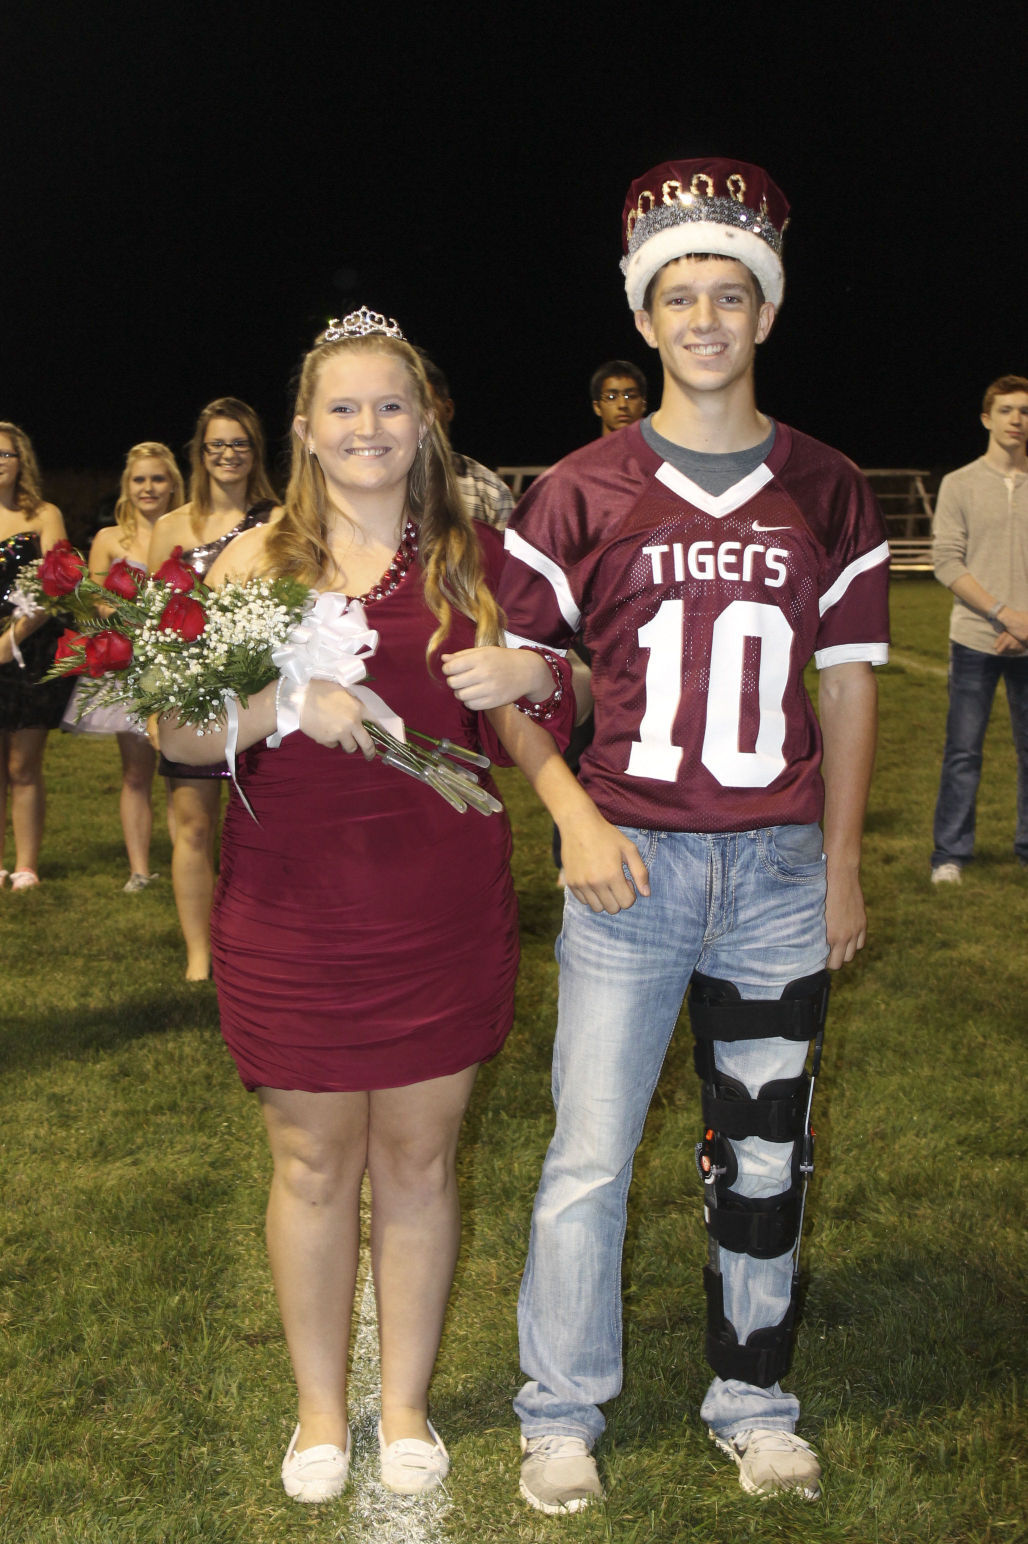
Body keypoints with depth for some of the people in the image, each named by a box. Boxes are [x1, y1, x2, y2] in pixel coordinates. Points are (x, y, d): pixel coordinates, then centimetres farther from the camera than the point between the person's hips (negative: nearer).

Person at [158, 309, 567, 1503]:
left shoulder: (475, 559, 5)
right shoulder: (260, 559, 0)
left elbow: (533, 737, 10)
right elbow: (177, 732, -5)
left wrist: (533, 678, -12)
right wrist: (290, 703, -22)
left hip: (446, 908, 1)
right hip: (292, 913, -1)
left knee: (418, 1159, 12)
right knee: (313, 1163, 11)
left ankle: (406, 1405, 31)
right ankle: (319, 1410, 31)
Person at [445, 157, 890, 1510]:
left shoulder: (829, 495, 6)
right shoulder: (583, 492, 0)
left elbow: (846, 686, 8)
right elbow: (519, 675, 2)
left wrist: (843, 867, 7)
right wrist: (577, 821, -11)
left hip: (782, 870, 2)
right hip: (629, 860, -2)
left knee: (763, 1156, 12)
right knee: (590, 1156, 2)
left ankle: (753, 1404, 30)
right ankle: (561, 1415, 20)